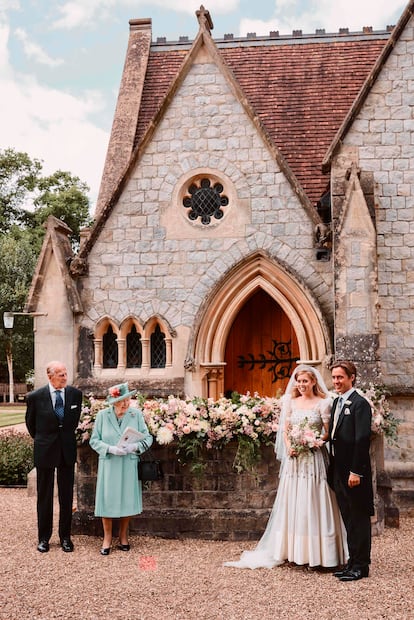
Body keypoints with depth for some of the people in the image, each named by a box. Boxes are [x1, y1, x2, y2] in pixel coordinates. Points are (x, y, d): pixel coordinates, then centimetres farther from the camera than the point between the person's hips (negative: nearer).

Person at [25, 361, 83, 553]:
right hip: (45, 451, -2)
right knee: (44, 496, 9)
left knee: (67, 496, 8)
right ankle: (44, 538, 21)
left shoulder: (75, 394, -4)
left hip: (67, 450, 2)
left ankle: (65, 536, 20)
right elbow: (30, 422, 6)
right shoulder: (35, 397, -11)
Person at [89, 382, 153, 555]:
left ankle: (123, 537, 25)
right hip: (108, 465, -1)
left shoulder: (136, 414, -1)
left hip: (129, 465, 1)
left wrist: (135, 446, -18)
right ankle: (107, 538, 17)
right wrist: (110, 449, -16)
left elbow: (147, 438, 1)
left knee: (127, 500, 7)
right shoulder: (102, 415, -3)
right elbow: (94, 440, -1)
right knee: (107, 500, 1)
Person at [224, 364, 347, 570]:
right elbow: (285, 429, 10)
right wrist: (289, 446, -7)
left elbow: (329, 432, -2)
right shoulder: (291, 402, 10)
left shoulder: (323, 403, -1)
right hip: (294, 458, 4)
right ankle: (294, 551, 14)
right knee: (292, 503, 6)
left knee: (312, 502, -2)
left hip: (314, 458, -4)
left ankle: (316, 553, 5)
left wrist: (315, 441, -19)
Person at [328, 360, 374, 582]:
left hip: (354, 471, -8)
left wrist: (356, 471, -20)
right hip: (339, 470, 9)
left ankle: (361, 566, 9)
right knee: (348, 519, 15)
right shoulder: (337, 402, 14)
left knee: (359, 518, 2)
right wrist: (333, 468, 12)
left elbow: (362, 439, -18)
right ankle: (353, 561, 24)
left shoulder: (360, 403, -13)